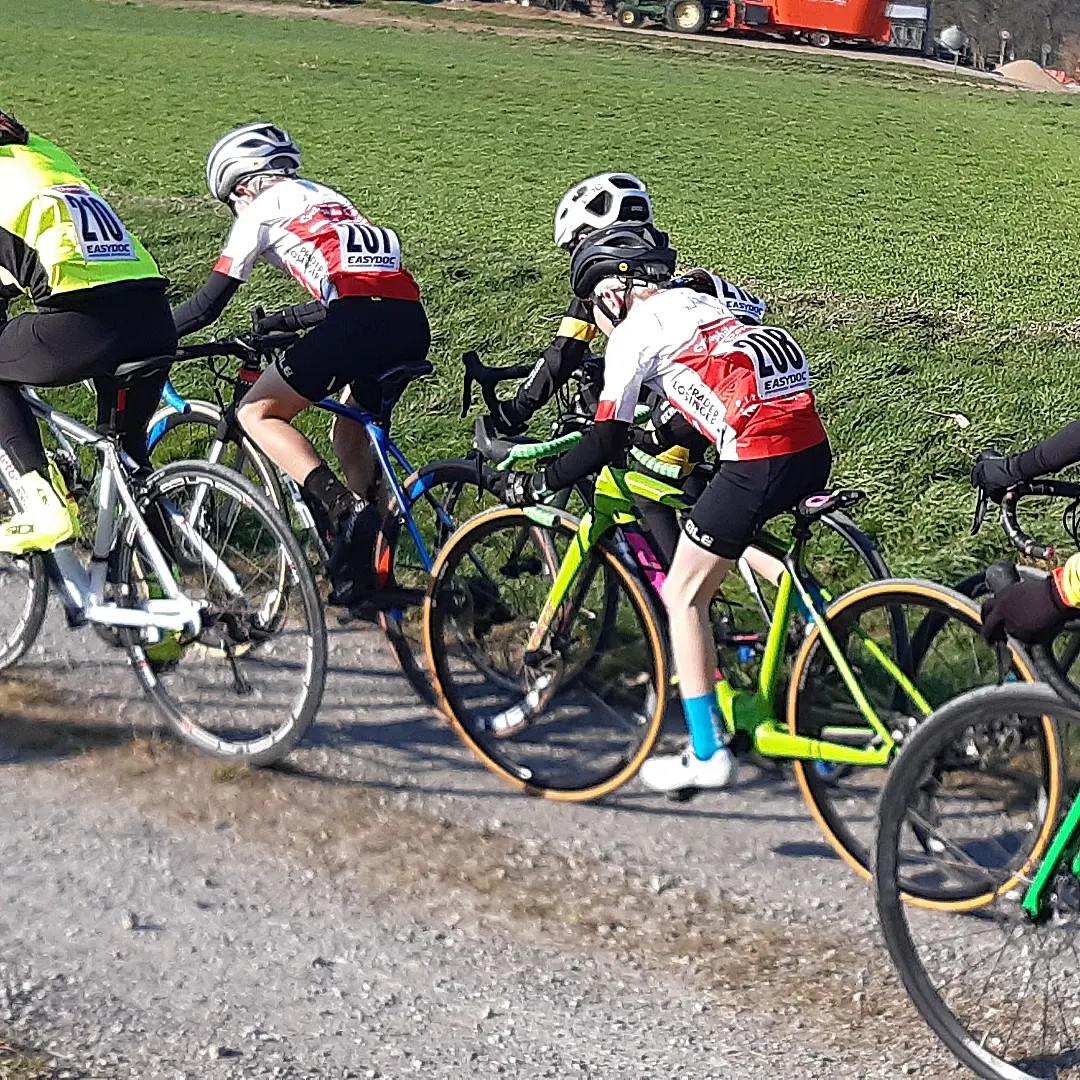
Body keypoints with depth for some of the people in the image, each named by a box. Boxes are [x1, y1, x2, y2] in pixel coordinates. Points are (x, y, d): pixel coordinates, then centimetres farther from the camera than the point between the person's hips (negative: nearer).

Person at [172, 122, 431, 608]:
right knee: (351, 432, 25)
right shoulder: (327, 197, 34)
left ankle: (343, 506, -12)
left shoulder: (262, 208, 14)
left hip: (360, 321, -7)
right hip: (412, 324, 7)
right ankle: (359, 578, 19)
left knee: (257, 413, 8)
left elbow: (208, 304, 12)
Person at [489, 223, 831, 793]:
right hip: (814, 449, 8)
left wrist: (534, 483, 12)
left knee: (682, 597, 7)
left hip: (759, 461, -8)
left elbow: (607, 442, 1)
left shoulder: (633, 331, 3)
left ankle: (707, 755, 9)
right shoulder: (705, 298, 25)